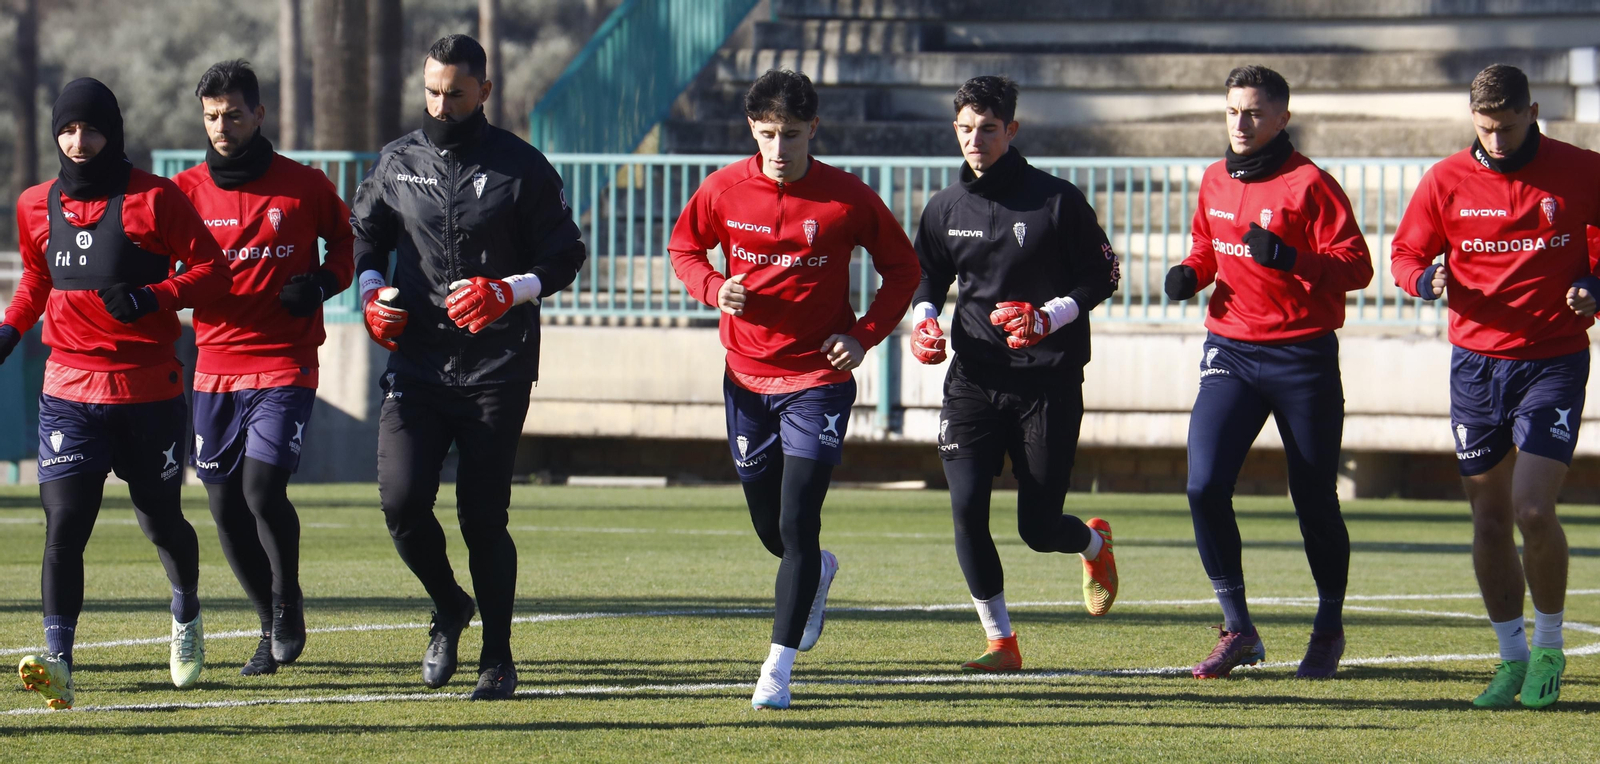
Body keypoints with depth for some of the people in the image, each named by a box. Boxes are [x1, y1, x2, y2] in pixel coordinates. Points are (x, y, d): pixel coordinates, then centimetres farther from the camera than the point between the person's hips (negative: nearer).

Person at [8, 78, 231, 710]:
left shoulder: (154, 199, -6)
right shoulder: (37, 207, 8)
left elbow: (212, 271, -4)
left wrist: (152, 298, -20)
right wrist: (10, 331, 8)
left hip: (149, 389, -2)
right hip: (69, 390, 2)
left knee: (160, 519, 12)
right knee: (64, 522, -14)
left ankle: (186, 616, 43)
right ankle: (57, 661, -23)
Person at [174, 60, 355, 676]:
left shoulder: (303, 186, 0)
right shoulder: (187, 191, 4)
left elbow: (348, 242, 15)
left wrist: (324, 283, -5)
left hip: (284, 365, -3)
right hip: (215, 368, 3)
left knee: (262, 488, -18)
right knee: (226, 505, 4)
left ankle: (288, 601, 8)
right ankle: (273, 626, 23)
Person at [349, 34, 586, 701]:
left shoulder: (520, 168, -1)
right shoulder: (397, 164, 8)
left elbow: (565, 255, 1)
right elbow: (364, 233, 23)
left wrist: (508, 291, -16)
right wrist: (371, 292, 3)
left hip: (496, 369, -3)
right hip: (415, 363, 3)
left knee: (483, 516, -3)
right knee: (401, 501, -12)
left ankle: (497, 657, 12)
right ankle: (448, 608, 17)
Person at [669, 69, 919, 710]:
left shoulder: (847, 198, -9)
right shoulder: (725, 190, -4)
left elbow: (902, 269, 3)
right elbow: (684, 248, 12)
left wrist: (864, 335, -10)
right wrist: (714, 288, -9)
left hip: (818, 379, -3)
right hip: (746, 379, 3)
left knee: (797, 525, -12)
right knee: (771, 528, 14)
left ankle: (778, 668, -7)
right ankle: (818, 575, 49)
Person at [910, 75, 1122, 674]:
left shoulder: (1056, 200, -5)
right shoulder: (946, 209, 6)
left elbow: (1103, 275, 1)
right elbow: (929, 279, 21)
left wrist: (1048, 318, -15)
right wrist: (925, 321, -1)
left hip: (1049, 382, -3)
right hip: (973, 378, 3)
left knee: (1039, 530, 0)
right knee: (966, 508, -15)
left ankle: (1094, 541, 39)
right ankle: (1001, 642, -1)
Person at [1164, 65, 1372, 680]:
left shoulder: (1310, 184, -9)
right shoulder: (1215, 181, 10)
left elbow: (1356, 266, -13)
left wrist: (1291, 259, -29)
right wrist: (1190, 273, 4)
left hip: (1303, 356, -5)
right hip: (1230, 352, 5)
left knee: (1315, 499, 4)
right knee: (1204, 485, -12)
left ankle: (1329, 630, 24)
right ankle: (1237, 630, -1)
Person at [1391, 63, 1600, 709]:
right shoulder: (1447, 180, 2)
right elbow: (1406, 253, 10)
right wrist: (1427, 280, -13)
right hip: (1476, 359, 3)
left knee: (1533, 509, -15)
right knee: (1489, 519, 5)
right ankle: (1512, 657, 17)